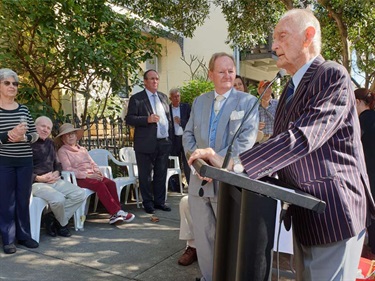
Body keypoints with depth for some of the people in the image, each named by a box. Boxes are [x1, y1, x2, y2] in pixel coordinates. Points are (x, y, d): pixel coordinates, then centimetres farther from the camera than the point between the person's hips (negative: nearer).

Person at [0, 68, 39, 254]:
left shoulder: (24, 109, 8)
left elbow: (34, 134, 8)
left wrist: (23, 137, -11)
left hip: (25, 161, 4)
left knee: (24, 201, 11)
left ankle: (24, 236, 23)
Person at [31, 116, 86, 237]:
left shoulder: (50, 143, 18)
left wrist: (57, 172, 2)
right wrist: (39, 178, -17)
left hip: (53, 180, 7)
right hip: (36, 183, -7)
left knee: (80, 194, -11)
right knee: (59, 199, -33)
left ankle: (53, 217, -3)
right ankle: (63, 224, 1)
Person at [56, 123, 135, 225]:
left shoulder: (82, 149, 25)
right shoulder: (62, 151, 4)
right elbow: (68, 169, -8)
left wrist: (98, 172, -2)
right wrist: (87, 175, -16)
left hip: (91, 176, 6)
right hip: (79, 178, -6)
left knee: (110, 183, -21)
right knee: (100, 185, -31)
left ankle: (115, 215, -26)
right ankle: (116, 212, -29)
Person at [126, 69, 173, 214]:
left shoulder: (164, 97, 15)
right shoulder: (136, 98, -2)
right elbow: (129, 119, -9)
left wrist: (170, 137, 13)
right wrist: (147, 119, -22)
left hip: (164, 143, 5)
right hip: (146, 144, -5)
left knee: (161, 174, 12)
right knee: (145, 175, 4)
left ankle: (160, 201, 24)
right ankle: (148, 203, 17)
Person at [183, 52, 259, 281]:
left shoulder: (248, 102, -2)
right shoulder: (199, 101, 13)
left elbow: (246, 140, -13)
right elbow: (188, 134, 11)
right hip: (200, 179, 5)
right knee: (203, 236, 14)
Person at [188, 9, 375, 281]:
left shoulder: (333, 76, -14)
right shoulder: (291, 88, 13)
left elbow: (302, 137, -28)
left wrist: (233, 164, -32)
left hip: (333, 214, -8)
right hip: (305, 213, 8)